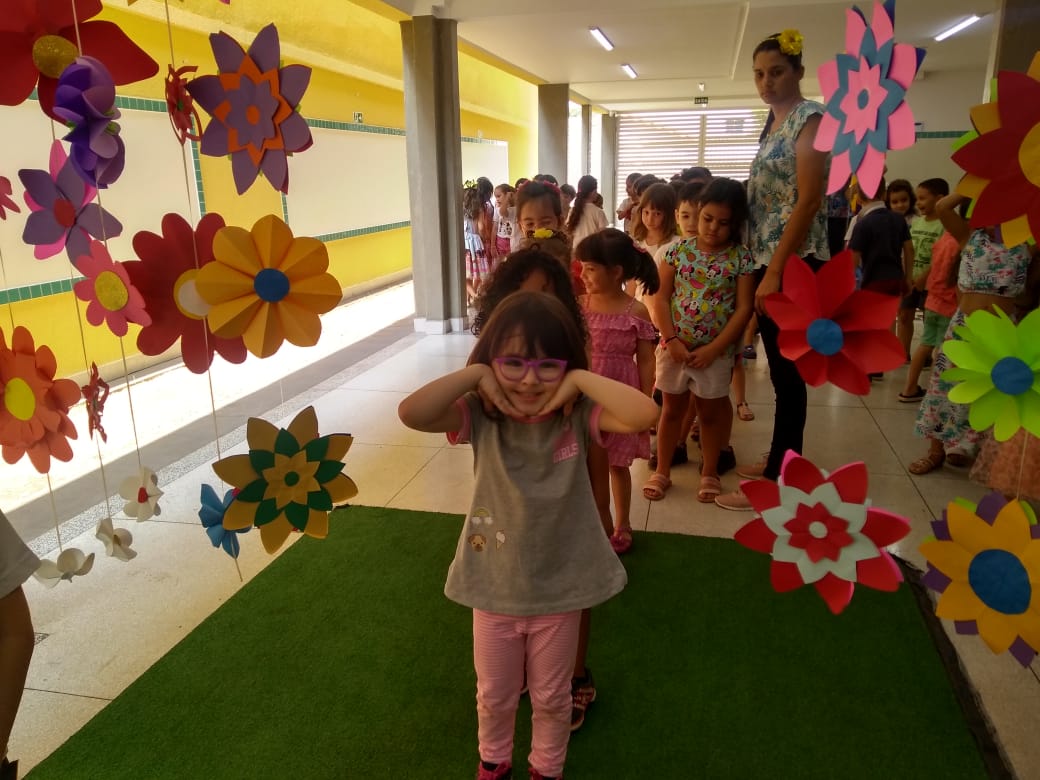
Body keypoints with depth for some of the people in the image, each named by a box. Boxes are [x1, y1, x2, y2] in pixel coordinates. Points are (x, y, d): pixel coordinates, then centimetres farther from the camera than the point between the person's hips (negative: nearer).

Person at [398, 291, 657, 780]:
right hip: (494, 589, 1)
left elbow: (645, 414, -34)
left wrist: (580, 379, -28)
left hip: (559, 591, 0)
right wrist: (474, 374, -27)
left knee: (552, 697, 24)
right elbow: (411, 413, -32)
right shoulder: (481, 416, -15)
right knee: (494, 695, 25)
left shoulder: (577, 416, -16)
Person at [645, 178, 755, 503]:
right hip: (674, 346, 1)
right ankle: (662, 472, 25)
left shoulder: (741, 257, -6)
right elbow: (660, 298, -3)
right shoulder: (679, 249, -3)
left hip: (716, 351, -1)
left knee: (710, 412, 14)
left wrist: (713, 349, -15)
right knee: (672, 409, 14)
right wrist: (672, 340, -13)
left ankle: (709, 474, 30)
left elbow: (743, 309, -8)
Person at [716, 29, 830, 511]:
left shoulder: (810, 118, -8)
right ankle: (783, 459, 29)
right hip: (770, 261, 9)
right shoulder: (774, 124, 17)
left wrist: (774, 272, -21)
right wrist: (764, 269, 12)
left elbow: (808, 201, -17)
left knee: (787, 373, -2)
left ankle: (775, 483, 7)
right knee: (781, 369, 16)